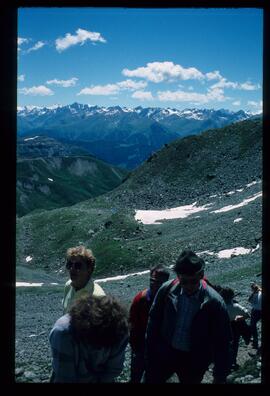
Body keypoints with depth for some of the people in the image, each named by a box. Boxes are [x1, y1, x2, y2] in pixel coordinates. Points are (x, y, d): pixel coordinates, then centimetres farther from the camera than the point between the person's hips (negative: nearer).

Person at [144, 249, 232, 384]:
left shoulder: (214, 302, -18)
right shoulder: (167, 290, -13)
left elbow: (222, 342, -11)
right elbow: (154, 323, 1)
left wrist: (220, 376, -7)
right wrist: (150, 353, 4)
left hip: (194, 362, -2)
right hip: (164, 353, 2)